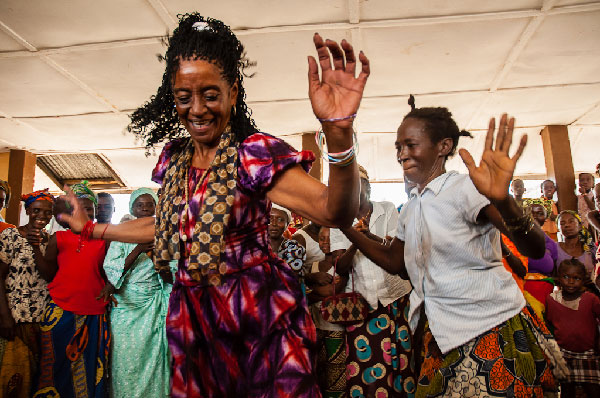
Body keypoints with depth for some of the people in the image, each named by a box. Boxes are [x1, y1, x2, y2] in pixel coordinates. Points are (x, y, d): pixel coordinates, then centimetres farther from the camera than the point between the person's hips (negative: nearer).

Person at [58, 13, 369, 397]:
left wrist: (339, 132, -48)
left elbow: (334, 210, -30)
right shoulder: (174, 157, 4)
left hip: (257, 311, -6)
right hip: (193, 314, 6)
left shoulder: (254, 153, -17)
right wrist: (91, 228, 25)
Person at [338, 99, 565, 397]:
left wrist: (503, 200, -45)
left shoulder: (466, 189, -15)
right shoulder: (411, 209, 9)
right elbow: (395, 262, 16)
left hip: (492, 330, -7)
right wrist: (346, 227, 8)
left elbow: (535, 250, -24)